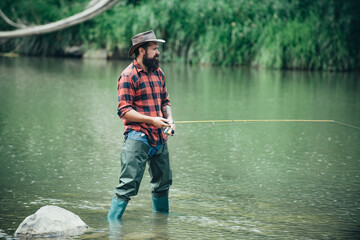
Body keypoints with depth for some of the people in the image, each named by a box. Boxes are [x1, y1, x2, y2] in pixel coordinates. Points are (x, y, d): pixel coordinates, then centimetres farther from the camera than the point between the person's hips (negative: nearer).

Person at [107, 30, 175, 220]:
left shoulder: (158, 73, 14)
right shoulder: (128, 76, -9)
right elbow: (124, 110, -13)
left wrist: (169, 119, 2)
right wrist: (152, 120, -20)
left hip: (159, 137, 8)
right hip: (137, 137, -8)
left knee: (163, 183, 17)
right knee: (128, 185, -13)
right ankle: (112, 222, -9)